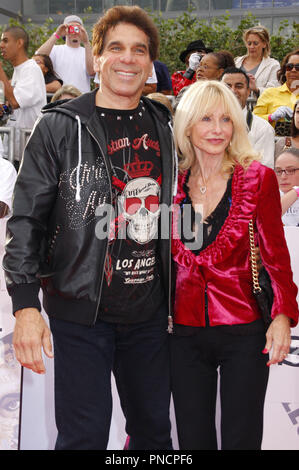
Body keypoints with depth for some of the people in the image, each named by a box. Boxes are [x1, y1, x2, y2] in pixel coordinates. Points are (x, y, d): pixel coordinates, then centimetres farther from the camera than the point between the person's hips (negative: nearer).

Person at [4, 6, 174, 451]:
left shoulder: (165, 129, 8)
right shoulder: (60, 127, -5)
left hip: (149, 312, 4)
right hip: (80, 312, -4)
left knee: (154, 431, 17)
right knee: (84, 437, 1)